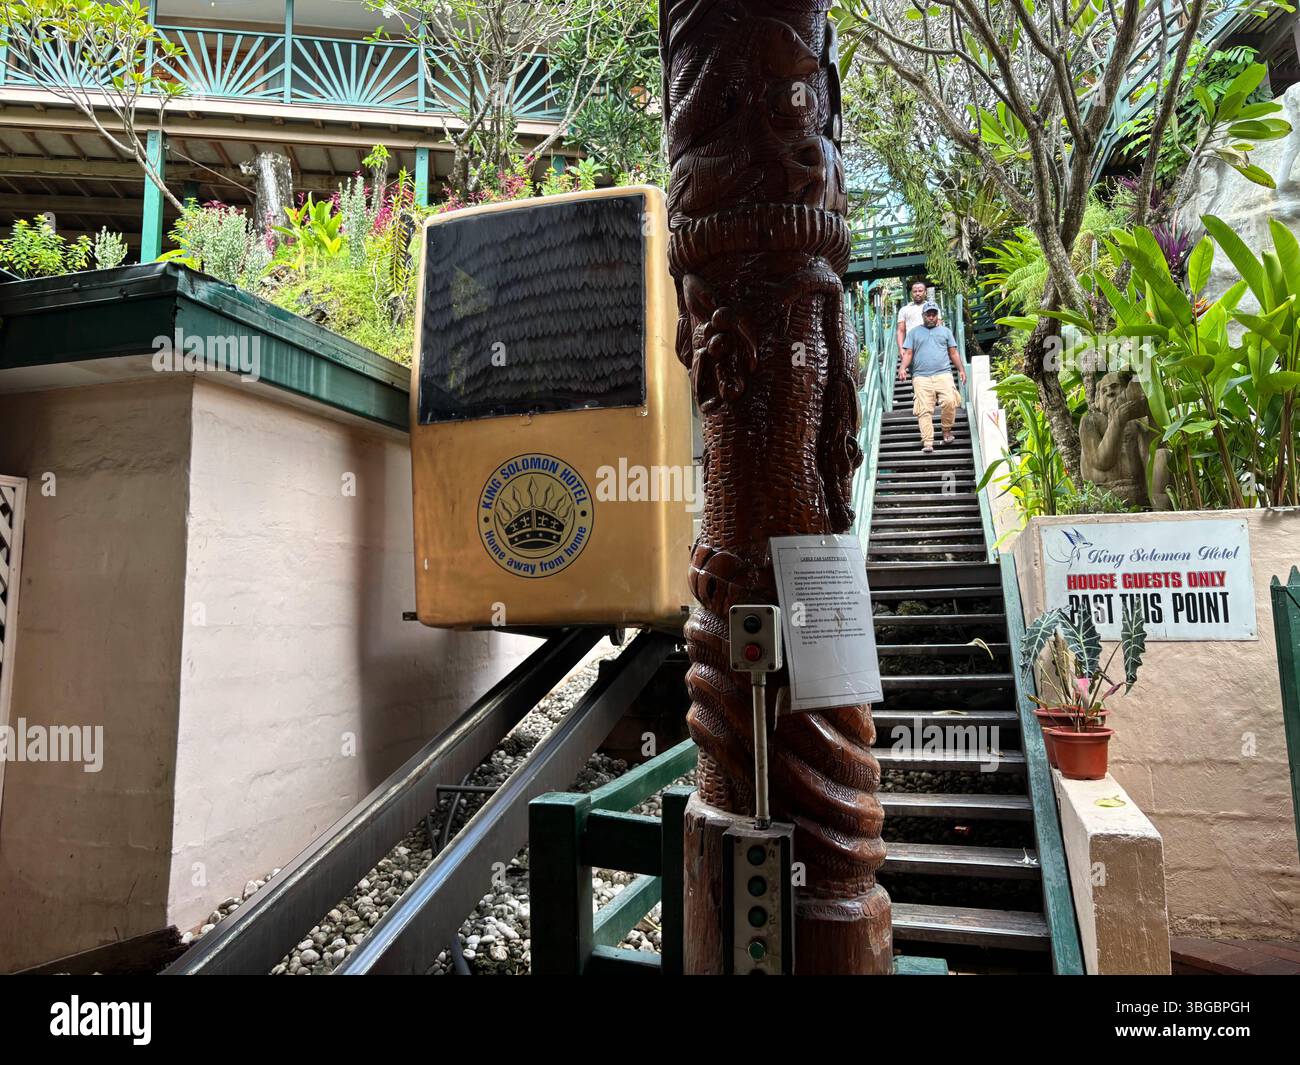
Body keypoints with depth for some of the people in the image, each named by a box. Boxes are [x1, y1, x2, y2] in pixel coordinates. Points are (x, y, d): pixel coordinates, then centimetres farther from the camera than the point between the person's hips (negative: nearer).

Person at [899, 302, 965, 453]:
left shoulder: (945, 331, 20)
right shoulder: (914, 332, 17)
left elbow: (953, 353, 19)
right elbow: (908, 353, 9)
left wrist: (961, 369, 8)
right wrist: (902, 367, -9)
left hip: (943, 374, 1)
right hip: (921, 377, -1)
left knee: (949, 402, -21)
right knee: (924, 410, -10)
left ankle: (947, 431, 1)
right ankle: (927, 443, -12)